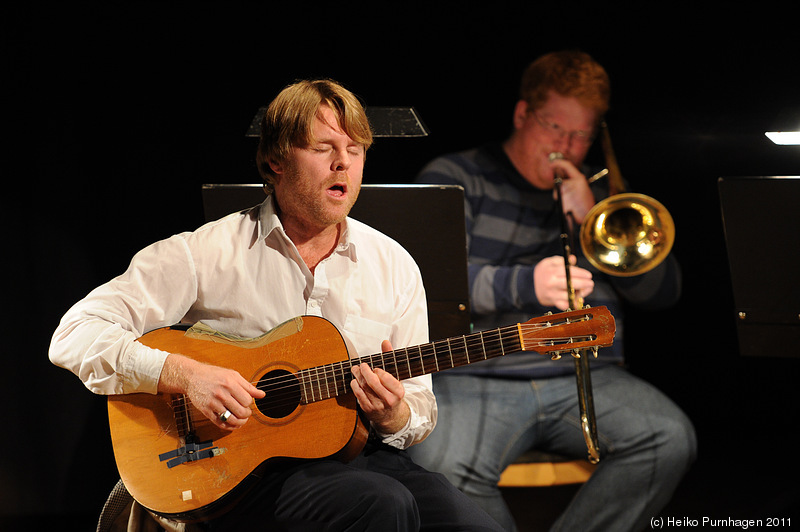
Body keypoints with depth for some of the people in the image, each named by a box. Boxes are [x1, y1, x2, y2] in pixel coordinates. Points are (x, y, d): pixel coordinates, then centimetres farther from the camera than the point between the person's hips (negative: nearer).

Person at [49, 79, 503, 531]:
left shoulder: (394, 266, 10)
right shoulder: (206, 254, -2)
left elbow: (422, 412, 14)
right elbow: (75, 336, -8)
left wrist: (394, 417, -11)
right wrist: (186, 375, -22)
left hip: (359, 457, 4)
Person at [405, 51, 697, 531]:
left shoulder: (602, 195, 22)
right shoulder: (453, 179, 9)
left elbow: (663, 293, 11)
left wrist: (593, 217, -2)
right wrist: (525, 285, -24)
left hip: (587, 378, 4)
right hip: (477, 378, -3)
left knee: (670, 439, -26)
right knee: (446, 466, -35)